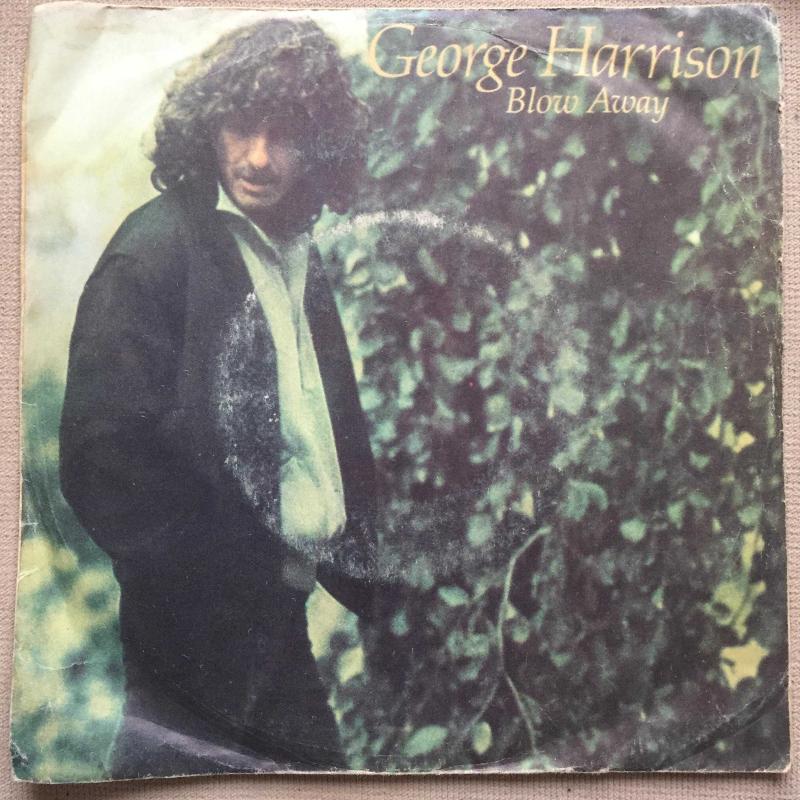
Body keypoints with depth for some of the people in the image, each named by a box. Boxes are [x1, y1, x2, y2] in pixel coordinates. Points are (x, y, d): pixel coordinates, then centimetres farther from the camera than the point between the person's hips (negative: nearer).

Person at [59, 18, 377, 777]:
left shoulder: (300, 257, 9)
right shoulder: (158, 247, -12)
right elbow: (104, 458, -18)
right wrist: (262, 567, -13)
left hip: (281, 619, 7)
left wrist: (360, 566, 5)